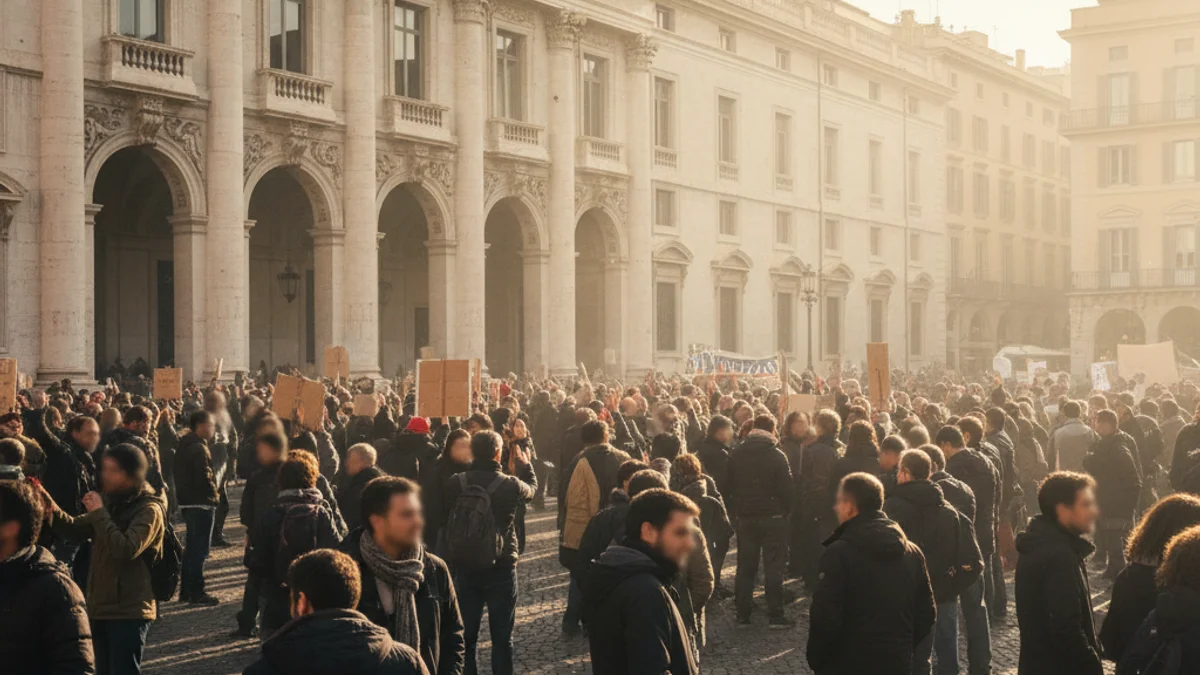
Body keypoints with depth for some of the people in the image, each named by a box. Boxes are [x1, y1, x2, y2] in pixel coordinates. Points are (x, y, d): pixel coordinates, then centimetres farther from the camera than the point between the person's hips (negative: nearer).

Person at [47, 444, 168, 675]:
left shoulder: (149, 509, -14)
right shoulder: (112, 502, 11)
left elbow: (126, 550, -26)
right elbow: (74, 529, 9)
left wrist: (99, 513, -20)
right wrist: (54, 510, -11)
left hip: (129, 611, -8)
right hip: (101, 606, 8)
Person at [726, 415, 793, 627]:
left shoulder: (736, 455, 3)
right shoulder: (777, 456, -10)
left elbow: (728, 488, 7)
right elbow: (786, 488, -10)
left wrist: (733, 513, 14)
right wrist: (786, 511, 4)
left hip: (744, 518, 4)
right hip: (772, 516, -4)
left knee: (745, 567, 11)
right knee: (773, 567, 0)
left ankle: (743, 613, 14)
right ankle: (775, 615, 0)